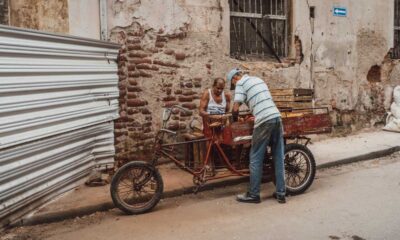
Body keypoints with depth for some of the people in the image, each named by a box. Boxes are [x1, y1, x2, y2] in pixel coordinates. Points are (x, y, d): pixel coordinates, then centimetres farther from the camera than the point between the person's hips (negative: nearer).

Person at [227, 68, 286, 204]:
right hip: (277, 117, 8)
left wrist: (234, 121, 12)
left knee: (256, 159, 3)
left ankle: (253, 195, 11)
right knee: (278, 158, 11)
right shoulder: (258, 79, 25)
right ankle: (281, 194, 17)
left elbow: (235, 108, -6)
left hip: (264, 121, -8)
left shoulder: (241, 83, 2)